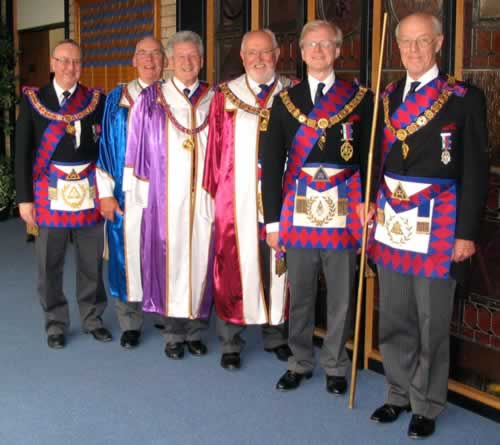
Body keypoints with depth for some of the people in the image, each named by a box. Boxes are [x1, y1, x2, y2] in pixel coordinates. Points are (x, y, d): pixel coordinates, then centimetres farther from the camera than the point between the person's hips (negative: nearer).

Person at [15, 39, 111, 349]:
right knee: (50, 264, 7)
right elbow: (23, 152, 1)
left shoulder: (97, 100, 3)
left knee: (92, 262, 10)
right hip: (51, 194, -1)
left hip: (90, 193, 1)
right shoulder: (33, 100, 2)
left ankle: (93, 318, 26)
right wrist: (25, 198, -3)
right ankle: (56, 323, 22)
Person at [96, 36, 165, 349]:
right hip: (128, 192, 0)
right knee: (129, 254, 4)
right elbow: (105, 146, 4)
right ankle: (131, 323, 16)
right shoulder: (118, 98, 6)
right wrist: (106, 193, -2)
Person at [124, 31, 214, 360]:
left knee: (201, 260, 5)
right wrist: (139, 191, -2)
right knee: (170, 261, 2)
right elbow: (138, 148, 3)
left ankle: (195, 330, 18)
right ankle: (174, 333, 14)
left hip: (204, 197, 1)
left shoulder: (213, 100, 7)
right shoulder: (152, 100, 3)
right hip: (166, 196, -1)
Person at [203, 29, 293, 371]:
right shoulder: (226, 96, 4)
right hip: (237, 199, -1)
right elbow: (216, 148, 3)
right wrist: (214, 192, 0)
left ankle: (276, 335, 25)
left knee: (277, 266, 9)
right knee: (235, 266, 2)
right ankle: (230, 343, 13)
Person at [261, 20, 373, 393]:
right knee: (299, 295, 10)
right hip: (298, 211, 1)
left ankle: (335, 367, 25)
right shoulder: (286, 101, 7)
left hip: (344, 212, -1)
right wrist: (272, 220, 1)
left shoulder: (361, 99, 4)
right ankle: (300, 363, 27)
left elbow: (370, 157, 3)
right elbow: (272, 163, 5)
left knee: (340, 297, 8)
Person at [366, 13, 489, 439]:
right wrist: (368, 207, 4)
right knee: (394, 320, 13)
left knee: (432, 323, 4)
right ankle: (399, 394, 30)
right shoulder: (388, 97, 11)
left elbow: (475, 169, -6)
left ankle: (427, 406, 21)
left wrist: (467, 232, -9)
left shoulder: (464, 98, -5)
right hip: (391, 221, 5)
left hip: (437, 225, -4)